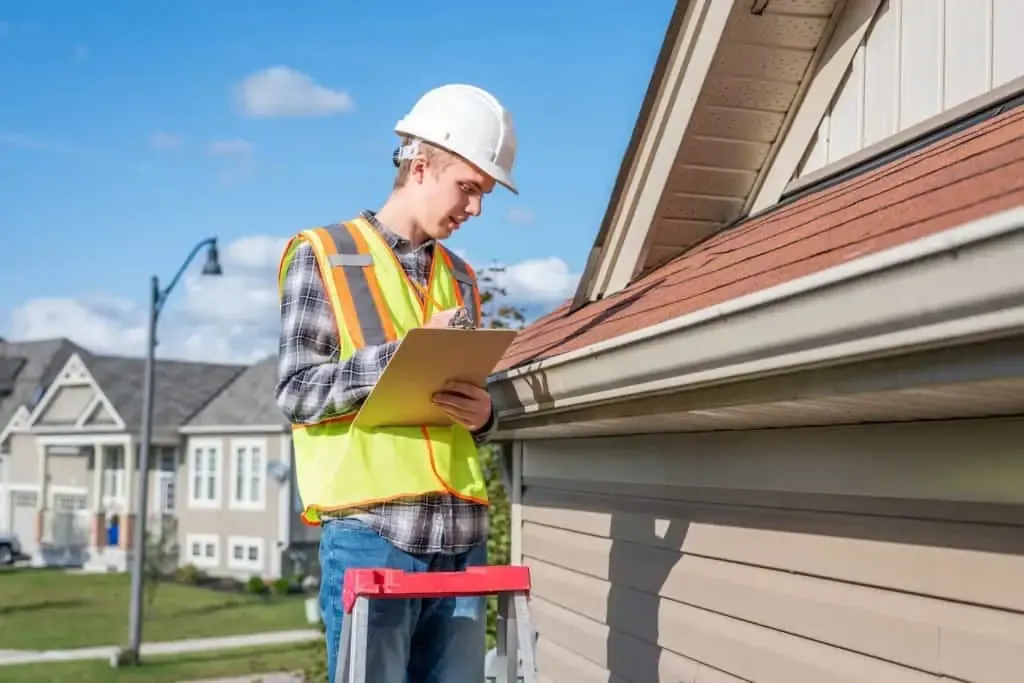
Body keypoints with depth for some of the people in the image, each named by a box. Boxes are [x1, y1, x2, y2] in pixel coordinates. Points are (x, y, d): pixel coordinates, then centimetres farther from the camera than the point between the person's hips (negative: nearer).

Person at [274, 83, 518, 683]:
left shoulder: (461, 277, 20)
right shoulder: (324, 255, 3)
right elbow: (296, 390, -6)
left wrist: (484, 415, -1)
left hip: (461, 532, 5)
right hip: (371, 529, -5)